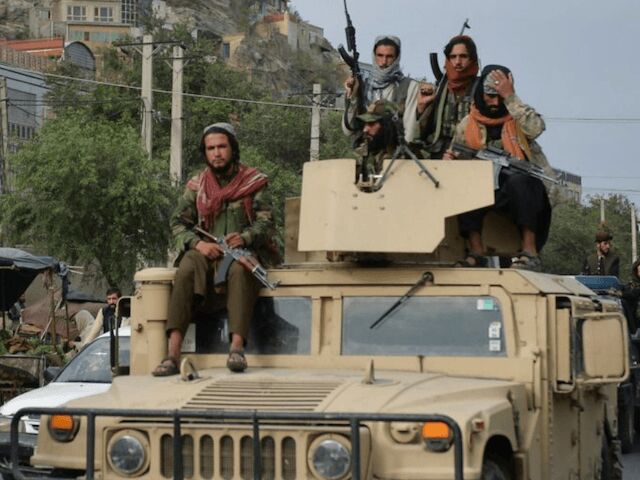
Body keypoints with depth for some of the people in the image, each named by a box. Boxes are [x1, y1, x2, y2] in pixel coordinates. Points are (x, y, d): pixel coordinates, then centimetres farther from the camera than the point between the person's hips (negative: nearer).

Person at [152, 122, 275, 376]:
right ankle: (173, 353, -39)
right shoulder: (196, 186, 13)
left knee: (239, 270, -38)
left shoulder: (255, 182, 6)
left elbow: (265, 222, -2)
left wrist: (244, 237, -22)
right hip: (206, 252, 2)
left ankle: (237, 348, -47)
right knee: (186, 269, -32)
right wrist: (197, 243, -13)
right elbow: (178, 222, 8)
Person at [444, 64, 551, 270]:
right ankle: (476, 251, -28)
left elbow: (537, 127, -13)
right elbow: (458, 159, 20)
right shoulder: (467, 125, 16)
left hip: (517, 186, -2)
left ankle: (529, 252, -35)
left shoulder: (517, 119, 10)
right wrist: (451, 159, -5)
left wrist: (510, 98, -12)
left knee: (520, 182, -36)